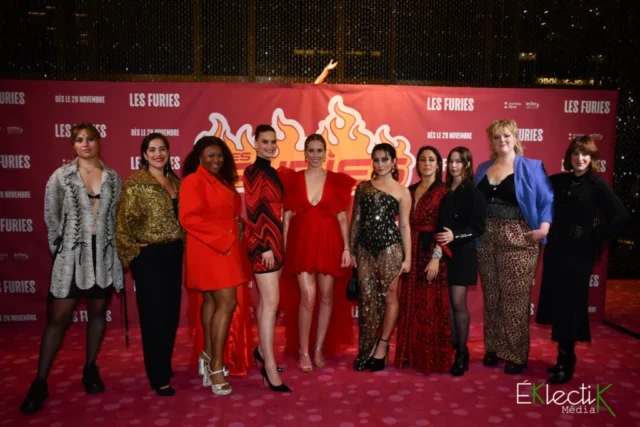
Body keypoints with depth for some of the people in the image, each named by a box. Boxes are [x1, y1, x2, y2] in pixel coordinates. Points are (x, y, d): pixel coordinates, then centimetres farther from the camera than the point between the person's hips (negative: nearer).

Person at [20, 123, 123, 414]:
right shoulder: (61, 176, -2)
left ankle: (90, 369, 27)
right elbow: (51, 217, 1)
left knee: (98, 312, 11)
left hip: (104, 254, 3)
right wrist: (59, 249, 2)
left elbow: (119, 217, 6)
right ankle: (40, 382, 10)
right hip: (72, 254, -2)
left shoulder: (114, 178, 4)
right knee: (58, 317, -1)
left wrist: (122, 253, 3)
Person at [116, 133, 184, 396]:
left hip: (173, 254, 6)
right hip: (149, 256, -6)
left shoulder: (176, 182, 11)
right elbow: (123, 223, -9)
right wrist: (133, 254, -8)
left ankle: (164, 366, 30)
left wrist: (182, 245, 8)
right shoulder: (135, 184, -7)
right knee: (154, 315, -1)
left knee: (172, 313, 13)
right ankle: (159, 378, 9)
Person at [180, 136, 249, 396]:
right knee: (227, 303, -12)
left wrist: (240, 226, 2)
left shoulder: (223, 181, 15)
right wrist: (221, 237, -20)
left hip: (227, 249, 9)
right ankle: (216, 368, -4)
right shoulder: (193, 181, -11)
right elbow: (188, 218, -20)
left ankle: (209, 356, 29)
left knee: (212, 300, 16)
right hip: (210, 249, -9)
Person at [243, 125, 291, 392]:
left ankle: (262, 350, 32)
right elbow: (254, 212, -18)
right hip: (263, 243, -9)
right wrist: (265, 246, -21)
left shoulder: (271, 172, 14)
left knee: (266, 300, 17)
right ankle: (270, 368, -2)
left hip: (275, 241, 9)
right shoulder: (254, 172, -13)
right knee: (271, 302, -8)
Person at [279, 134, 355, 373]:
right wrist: (283, 248, -1)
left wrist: (347, 248, -3)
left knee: (326, 297, 7)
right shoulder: (293, 179, 4)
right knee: (308, 297, -7)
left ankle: (318, 350, 22)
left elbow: (342, 217, 3)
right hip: (302, 242, -1)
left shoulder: (336, 181, 4)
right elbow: (287, 216, 3)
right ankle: (304, 352, 8)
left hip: (329, 242, 1)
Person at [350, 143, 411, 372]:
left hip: (390, 247, -2)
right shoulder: (363, 187, 9)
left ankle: (382, 346, 18)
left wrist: (408, 257, -1)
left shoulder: (402, 192, 3)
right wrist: (351, 249, 8)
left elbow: (404, 226, 2)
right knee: (367, 298, 5)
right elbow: (356, 220, 11)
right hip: (365, 247, 2)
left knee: (388, 297, 4)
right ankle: (367, 349, 17)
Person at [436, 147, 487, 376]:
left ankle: (462, 353, 6)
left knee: (458, 303, -6)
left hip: (462, 253, -5)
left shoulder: (474, 193, -5)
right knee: (447, 302, 8)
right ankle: (452, 347, 22)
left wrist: (455, 236, -22)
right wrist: (441, 236, -1)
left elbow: (479, 227, -11)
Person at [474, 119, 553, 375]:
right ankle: (493, 348, 24)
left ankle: (516, 355, 12)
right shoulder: (483, 169, 12)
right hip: (486, 240, 5)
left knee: (515, 299, 0)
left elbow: (548, 200, -5)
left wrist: (544, 227, -18)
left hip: (518, 241, -4)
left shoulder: (531, 167, -1)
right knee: (491, 297, 11)